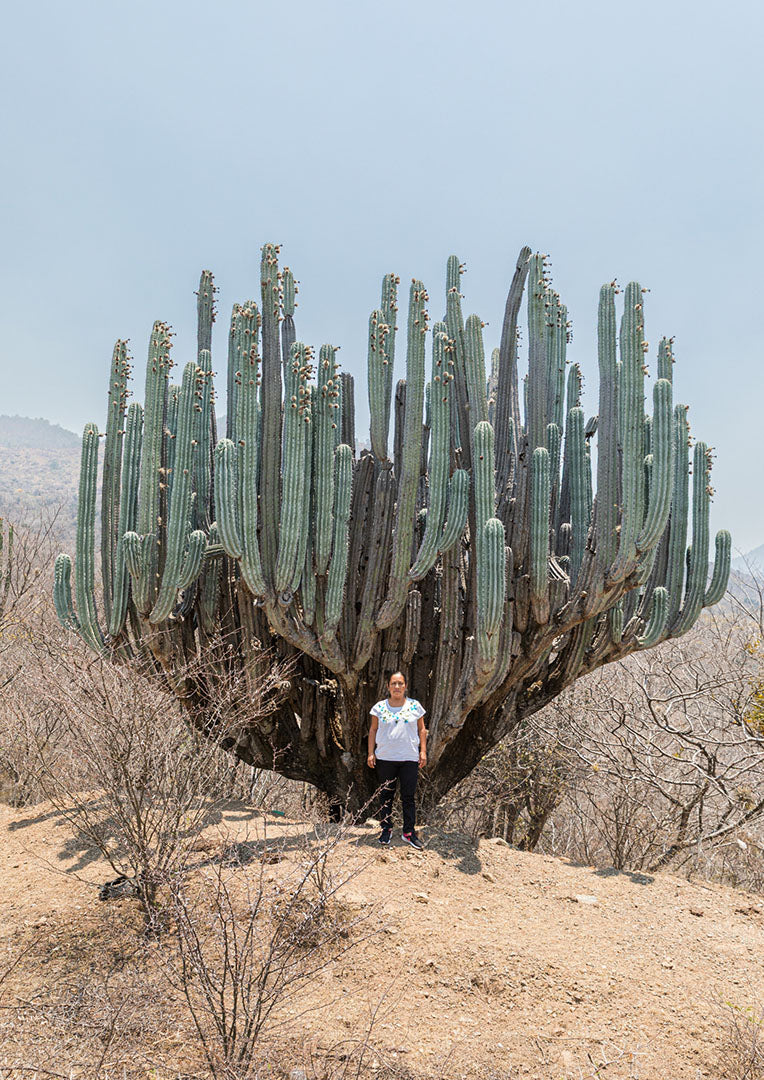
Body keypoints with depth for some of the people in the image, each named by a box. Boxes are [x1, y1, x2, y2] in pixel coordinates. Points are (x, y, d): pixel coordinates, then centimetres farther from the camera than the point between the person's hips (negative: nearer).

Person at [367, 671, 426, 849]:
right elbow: (373, 731, 7)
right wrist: (371, 753, 1)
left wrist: (423, 751, 3)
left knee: (409, 796, 2)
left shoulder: (414, 706, 3)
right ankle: (386, 830, 22)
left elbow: (421, 729, 9)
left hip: (409, 759, 0)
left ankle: (409, 832, 11)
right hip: (385, 758, 0)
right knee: (386, 795, 9)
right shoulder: (380, 707, 2)